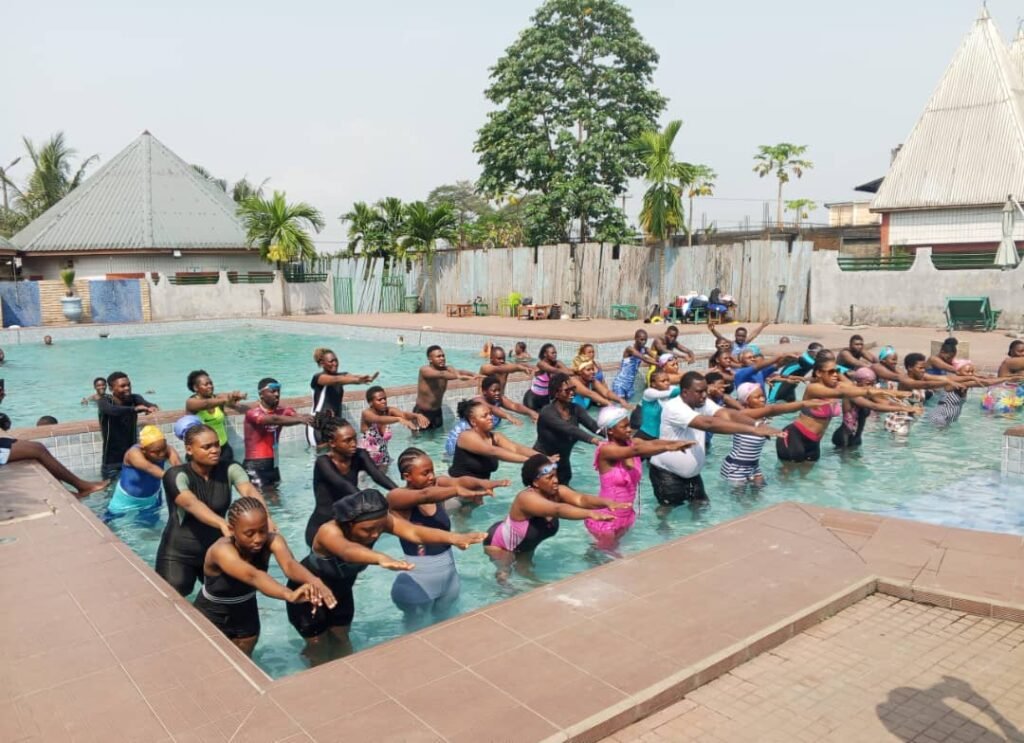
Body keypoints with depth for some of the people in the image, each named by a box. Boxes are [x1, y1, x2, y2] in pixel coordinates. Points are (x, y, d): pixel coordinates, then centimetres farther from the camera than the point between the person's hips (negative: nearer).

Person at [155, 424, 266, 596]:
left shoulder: (229, 469, -9)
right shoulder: (176, 475, -19)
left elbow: (249, 491, -28)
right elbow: (191, 504, -37)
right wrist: (223, 524, -55)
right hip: (179, 556, -3)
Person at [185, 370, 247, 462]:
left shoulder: (218, 398, -2)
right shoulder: (191, 402, -9)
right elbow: (206, 404, -31)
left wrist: (238, 396, -45)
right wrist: (226, 400, -48)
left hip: (223, 448, 3)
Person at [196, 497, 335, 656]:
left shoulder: (272, 540, -24)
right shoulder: (221, 550, -36)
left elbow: (289, 565, -45)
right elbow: (252, 576, -55)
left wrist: (314, 581, -67)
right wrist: (290, 595, -72)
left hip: (246, 616, 4)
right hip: (211, 619, -4)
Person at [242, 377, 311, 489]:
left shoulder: (281, 411, 4)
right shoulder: (253, 412, -13)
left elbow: (295, 416, -16)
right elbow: (274, 419, -30)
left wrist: (313, 419, -39)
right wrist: (300, 419, -42)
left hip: (273, 464, 6)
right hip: (255, 465, -6)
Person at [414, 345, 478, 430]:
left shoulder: (447, 369, -7)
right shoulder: (424, 370, -22)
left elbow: (459, 371, -27)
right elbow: (441, 374, -42)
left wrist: (474, 375, -49)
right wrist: (458, 376, -58)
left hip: (437, 412, 5)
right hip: (422, 413, -5)